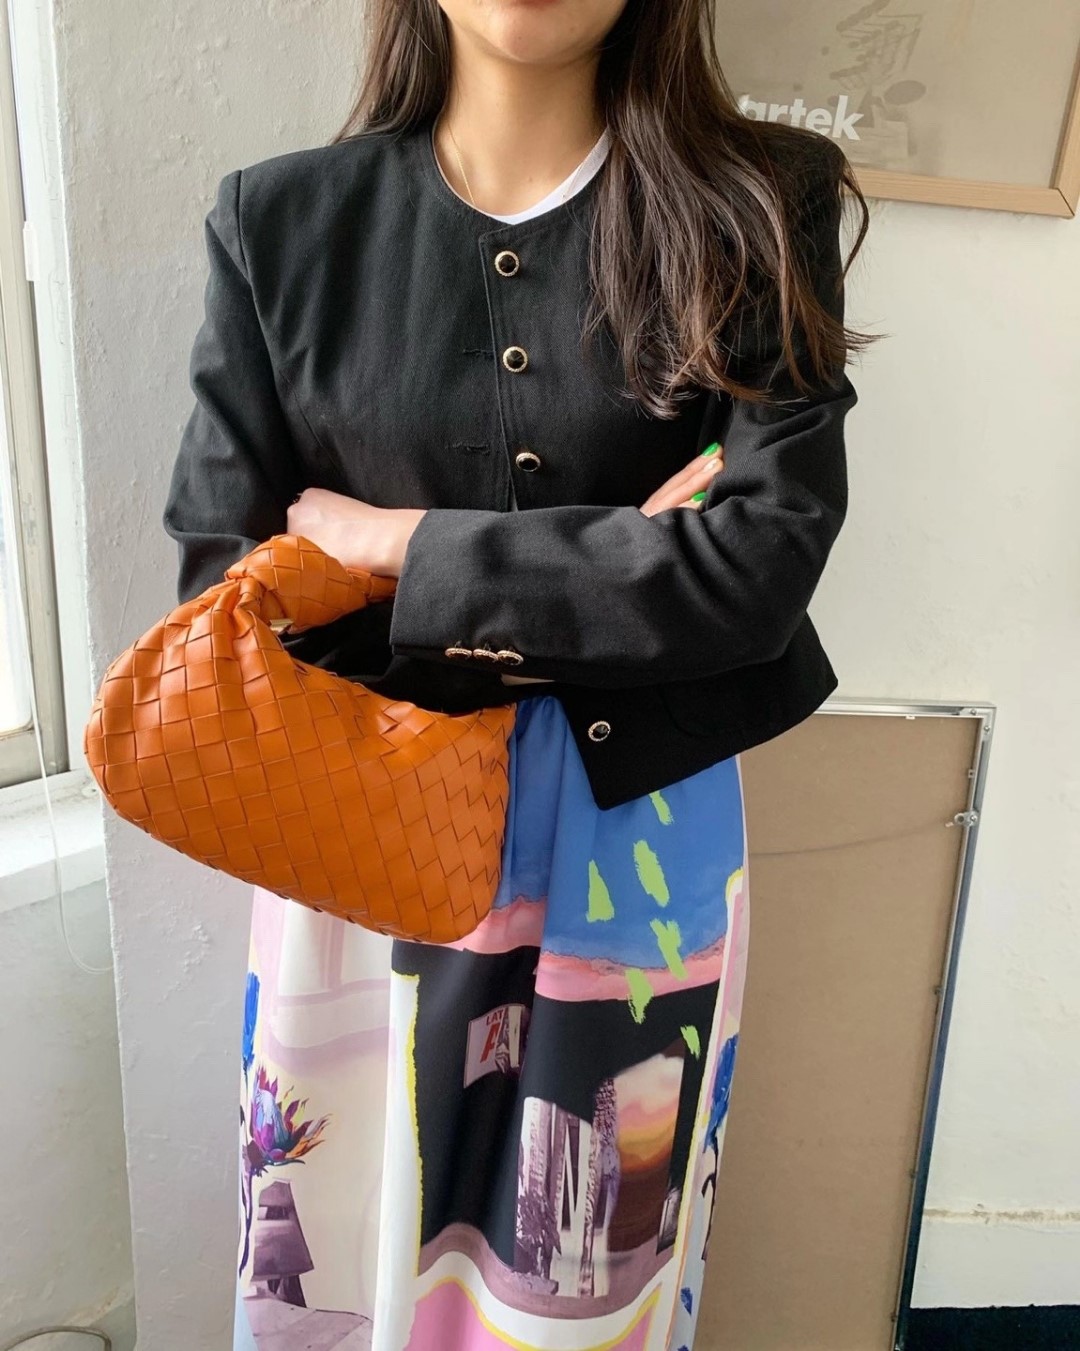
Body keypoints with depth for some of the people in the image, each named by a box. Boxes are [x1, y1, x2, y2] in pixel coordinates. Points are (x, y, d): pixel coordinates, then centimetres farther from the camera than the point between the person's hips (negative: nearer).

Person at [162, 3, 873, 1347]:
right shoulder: (279, 221, -2)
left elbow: (768, 559, -16)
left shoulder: (754, 212, -4)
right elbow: (218, 586, -7)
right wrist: (606, 577, -15)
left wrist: (402, 550, -15)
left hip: (639, 843, 0)